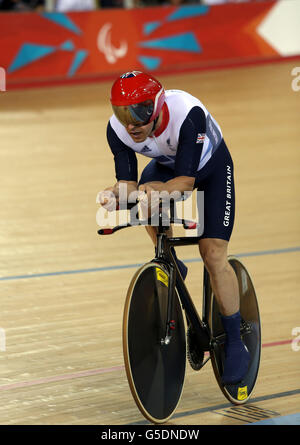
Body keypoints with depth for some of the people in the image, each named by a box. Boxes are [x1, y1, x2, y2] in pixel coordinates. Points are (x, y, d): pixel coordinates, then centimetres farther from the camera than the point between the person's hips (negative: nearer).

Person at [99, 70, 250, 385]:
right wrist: (117, 192, -51)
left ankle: (235, 344, -3)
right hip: (167, 166, 5)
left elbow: (186, 180, -42)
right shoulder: (118, 129, -29)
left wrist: (160, 189, -61)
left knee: (213, 255, -15)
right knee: (144, 190, -26)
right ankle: (170, 264, 4)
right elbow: (128, 182, -28)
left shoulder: (188, 114, -41)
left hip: (211, 167, -5)